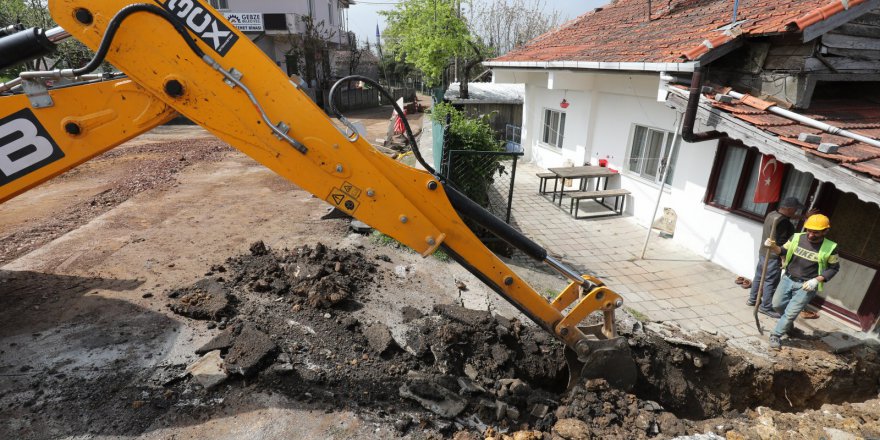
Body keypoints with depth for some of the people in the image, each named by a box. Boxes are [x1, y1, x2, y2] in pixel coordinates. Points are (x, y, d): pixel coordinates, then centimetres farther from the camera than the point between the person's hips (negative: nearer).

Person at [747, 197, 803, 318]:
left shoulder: (772, 214, 3)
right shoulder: (782, 222, -24)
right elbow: (780, 243, -23)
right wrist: (784, 258, -16)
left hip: (763, 252, 9)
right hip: (773, 257, -9)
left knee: (759, 276, 18)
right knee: (771, 282, 1)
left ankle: (752, 299, 30)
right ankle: (766, 307, 11)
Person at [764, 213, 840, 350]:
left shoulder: (829, 248, -13)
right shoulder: (796, 237, -8)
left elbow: (834, 268, -2)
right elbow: (783, 251, 5)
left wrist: (817, 280, -14)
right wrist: (773, 246, -17)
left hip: (806, 286, -3)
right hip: (788, 279, 3)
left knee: (791, 313, -2)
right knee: (777, 304, 13)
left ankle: (776, 335, 14)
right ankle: (789, 323, 41)